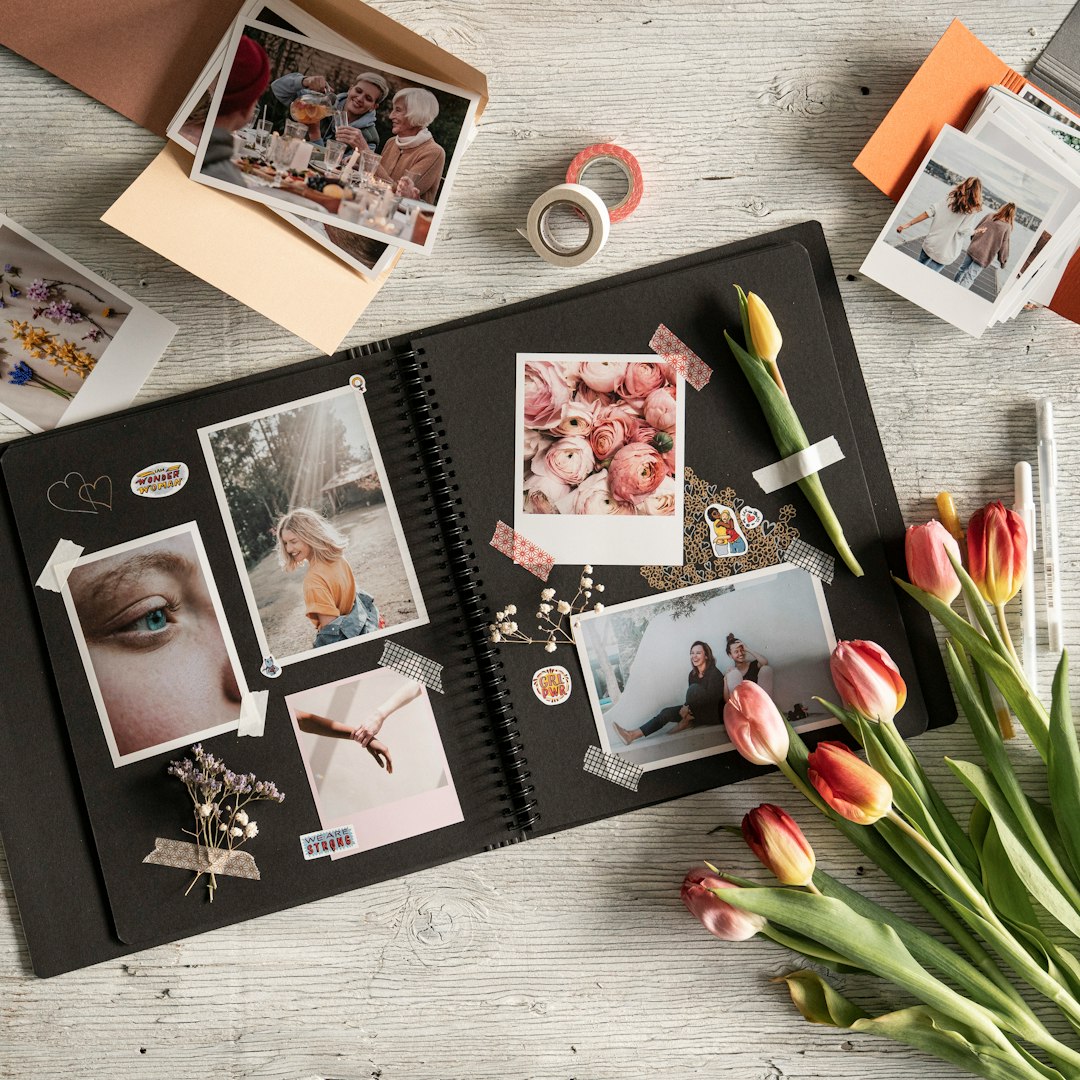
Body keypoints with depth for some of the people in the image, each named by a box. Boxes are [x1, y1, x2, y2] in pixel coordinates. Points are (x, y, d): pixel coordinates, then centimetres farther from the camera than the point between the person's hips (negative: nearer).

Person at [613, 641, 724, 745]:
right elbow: (692, 699, 5)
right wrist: (686, 709, -19)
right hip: (699, 712, 7)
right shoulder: (693, 674, 8)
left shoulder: (714, 673, -14)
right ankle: (633, 735, -17)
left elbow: (711, 698, -20)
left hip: (714, 713, -7)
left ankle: (685, 722, -12)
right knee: (667, 712, -9)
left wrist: (687, 708, -20)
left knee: (695, 688, -29)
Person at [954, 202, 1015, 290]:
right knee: (969, 277, 0)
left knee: (963, 269, 21)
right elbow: (1004, 246, -8)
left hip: (973, 249, 5)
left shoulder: (989, 216, 0)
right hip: (984, 256, -5)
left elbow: (976, 229, 10)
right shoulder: (1007, 227, -12)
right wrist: (1003, 261, 4)